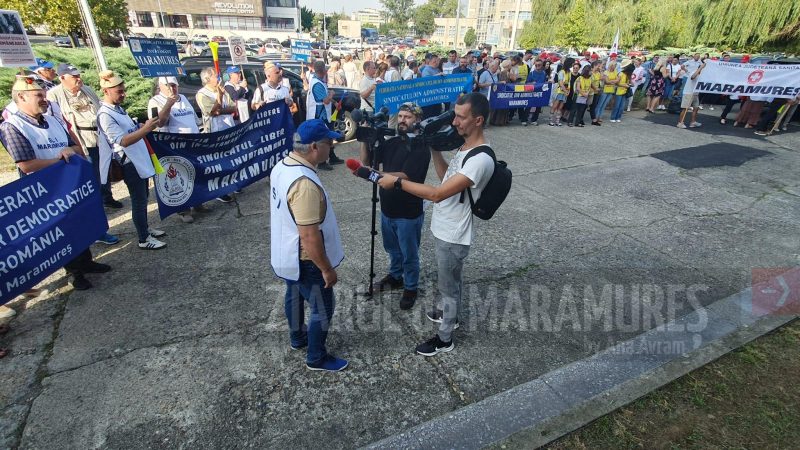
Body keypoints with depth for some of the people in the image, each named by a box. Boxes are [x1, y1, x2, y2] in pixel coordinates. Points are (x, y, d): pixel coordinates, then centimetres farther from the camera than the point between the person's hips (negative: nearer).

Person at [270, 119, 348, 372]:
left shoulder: (282, 166, -3)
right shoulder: (305, 183, -34)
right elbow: (310, 237, -31)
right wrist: (327, 269, -20)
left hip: (286, 254, 10)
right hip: (304, 260, -9)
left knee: (295, 295, 28)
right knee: (323, 307, 9)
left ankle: (297, 337, 51)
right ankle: (317, 358, 29)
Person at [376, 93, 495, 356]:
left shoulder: (481, 159, -30)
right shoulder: (465, 146, 2)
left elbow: (437, 194, -34)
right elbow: (446, 177, 14)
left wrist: (397, 182, -30)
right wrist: (434, 149, 2)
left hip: (453, 236, -9)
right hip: (443, 229, 9)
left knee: (449, 285, 10)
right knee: (449, 280, 29)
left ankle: (444, 338, 31)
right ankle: (448, 312, 53)